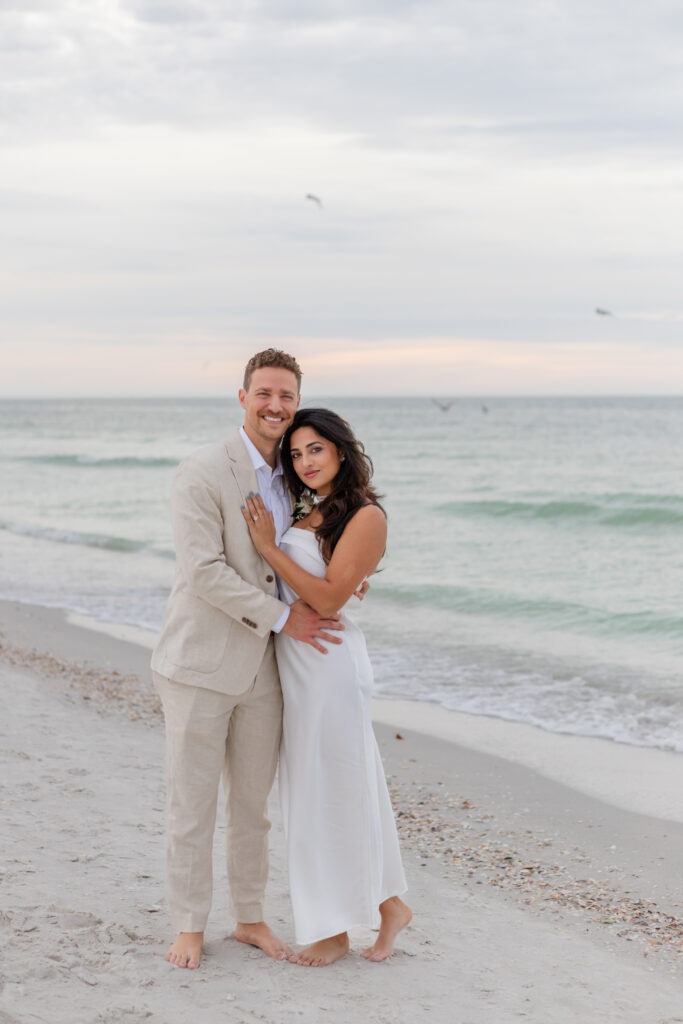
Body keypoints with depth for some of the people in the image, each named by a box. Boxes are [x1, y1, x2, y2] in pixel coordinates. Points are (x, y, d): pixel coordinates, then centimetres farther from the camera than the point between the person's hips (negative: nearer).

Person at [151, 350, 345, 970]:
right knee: (193, 802, 4)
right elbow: (204, 571, -19)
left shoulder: (290, 479, 10)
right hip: (202, 665, -6)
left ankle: (251, 918, 27)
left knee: (253, 802, 14)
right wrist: (282, 617, -18)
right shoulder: (201, 474, -13)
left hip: (262, 669, 6)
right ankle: (190, 925, 16)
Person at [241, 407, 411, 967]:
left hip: (330, 663, -8)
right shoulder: (307, 514, 13)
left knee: (332, 789, 1)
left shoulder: (366, 517, -11)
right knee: (312, 789, 12)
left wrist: (269, 547, -16)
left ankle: (335, 929, 13)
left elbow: (328, 598, -18)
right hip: (292, 663, 9)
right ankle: (387, 905, 22)